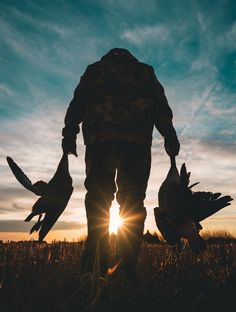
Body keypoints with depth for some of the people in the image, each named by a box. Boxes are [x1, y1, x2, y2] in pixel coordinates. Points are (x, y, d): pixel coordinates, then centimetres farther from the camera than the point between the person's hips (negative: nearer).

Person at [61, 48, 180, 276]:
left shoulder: (95, 69, 28)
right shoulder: (146, 71, 29)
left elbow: (78, 102, 13)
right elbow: (161, 106, 14)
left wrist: (69, 134, 8)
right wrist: (170, 137, 7)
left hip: (100, 138, 0)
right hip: (137, 140, 1)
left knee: (97, 197, -2)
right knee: (132, 201, 0)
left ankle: (96, 262, -11)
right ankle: (129, 265, -3)